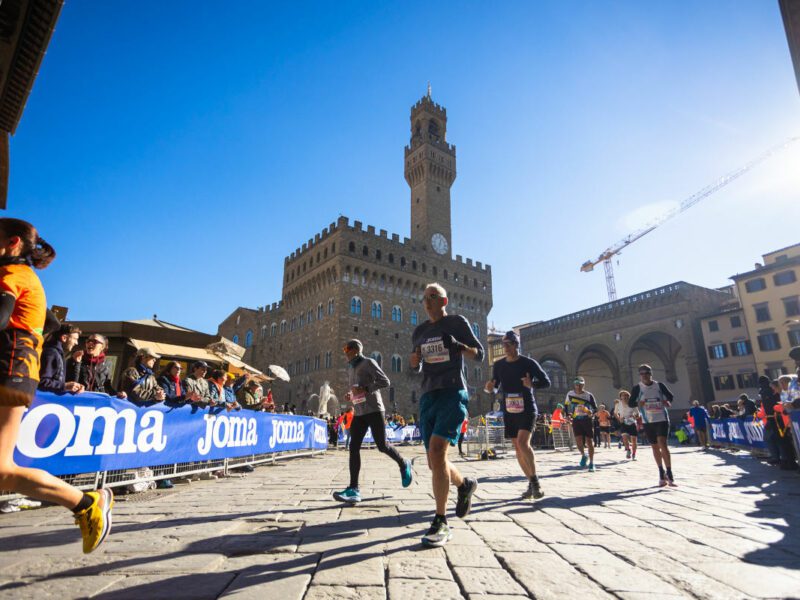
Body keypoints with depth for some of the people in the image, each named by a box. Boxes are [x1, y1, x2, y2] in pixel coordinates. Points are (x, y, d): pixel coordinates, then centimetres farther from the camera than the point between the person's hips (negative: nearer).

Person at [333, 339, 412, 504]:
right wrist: (349, 396, 8)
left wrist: (364, 388, -20)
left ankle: (403, 464, 25)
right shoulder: (350, 368, 18)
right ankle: (353, 489, -10)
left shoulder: (368, 363, -4)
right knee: (353, 447, -7)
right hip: (358, 413, 7)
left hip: (374, 410, -6)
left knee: (382, 446, -3)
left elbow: (385, 382, -12)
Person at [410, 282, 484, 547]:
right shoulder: (420, 331, 16)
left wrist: (459, 347, -16)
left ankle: (440, 523, -11)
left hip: (452, 394, -6)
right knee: (435, 462, 7)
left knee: (437, 450, -22)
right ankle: (465, 485, 39)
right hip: (428, 396, 6)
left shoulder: (457, 322, 3)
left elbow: (479, 354, 5)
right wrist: (414, 360, -3)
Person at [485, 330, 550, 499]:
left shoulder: (528, 363, -7)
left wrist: (532, 384, -24)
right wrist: (490, 388, -10)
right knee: (518, 448, 8)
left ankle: (535, 480, -7)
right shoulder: (498, 365, 5)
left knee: (523, 443, -21)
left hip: (527, 409, -5)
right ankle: (532, 483, 21)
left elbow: (546, 382, -3)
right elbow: (496, 387, 14)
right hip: (509, 411, 5)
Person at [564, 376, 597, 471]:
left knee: (589, 441, -1)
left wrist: (591, 412, -24)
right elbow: (566, 405, 15)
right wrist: (568, 415, 2)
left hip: (587, 420, -1)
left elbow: (595, 408, -3)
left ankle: (591, 463, 14)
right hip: (576, 420, 1)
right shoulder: (570, 394, 0)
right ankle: (583, 455, 21)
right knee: (578, 441, -10)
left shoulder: (588, 395, -7)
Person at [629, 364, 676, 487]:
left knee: (662, 444, -16)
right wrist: (638, 403, -25)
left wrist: (668, 402, -14)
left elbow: (670, 396, 8)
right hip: (648, 421, 2)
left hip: (662, 419, -2)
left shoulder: (659, 385, -1)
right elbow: (631, 403, -3)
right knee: (655, 447, 9)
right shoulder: (637, 388, -1)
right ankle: (662, 474, 22)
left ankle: (669, 475, -11)